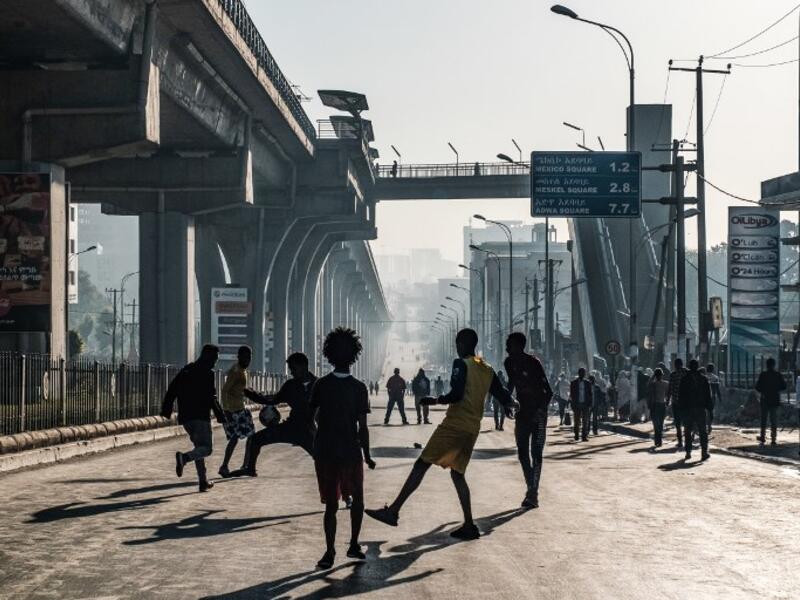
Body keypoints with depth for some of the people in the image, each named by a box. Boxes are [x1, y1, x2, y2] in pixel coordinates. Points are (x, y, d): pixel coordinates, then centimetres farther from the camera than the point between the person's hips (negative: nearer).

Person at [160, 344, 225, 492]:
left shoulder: (186, 370, 15)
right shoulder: (207, 373, -7)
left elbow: (171, 390, 14)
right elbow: (211, 398, -13)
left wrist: (166, 409, 17)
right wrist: (220, 415, -8)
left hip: (185, 417, 8)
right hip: (201, 417, -8)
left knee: (199, 447, 17)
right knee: (206, 448, -5)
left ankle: (203, 482, 14)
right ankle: (184, 457, -33)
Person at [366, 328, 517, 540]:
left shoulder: (461, 364, -6)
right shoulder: (488, 371, 14)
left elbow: (456, 394, -17)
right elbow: (504, 396, 17)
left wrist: (435, 400, -2)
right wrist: (510, 405, 38)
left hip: (454, 425, -7)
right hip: (472, 429, 7)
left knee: (421, 465, -6)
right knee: (457, 473, 15)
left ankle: (393, 511, -10)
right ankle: (469, 525, 7)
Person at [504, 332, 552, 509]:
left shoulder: (533, 363, -18)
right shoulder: (509, 363, 2)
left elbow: (548, 391, -19)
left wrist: (541, 410, -28)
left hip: (537, 412, -7)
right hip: (522, 411, 7)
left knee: (536, 454, -9)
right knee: (522, 453, 6)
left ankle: (533, 493, -11)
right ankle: (531, 489, 16)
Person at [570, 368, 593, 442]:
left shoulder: (587, 383, 7)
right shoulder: (574, 383, 3)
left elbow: (590, 394, 8)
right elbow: (571, 394, 3)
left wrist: (590, 404, -1)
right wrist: (572, 404, -5)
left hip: (585, 404, 1)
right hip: (576, 404, -1)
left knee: (585, 421, -4)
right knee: (577, 422, 4)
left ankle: (584, 436, -3)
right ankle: (576, 435, 19)